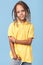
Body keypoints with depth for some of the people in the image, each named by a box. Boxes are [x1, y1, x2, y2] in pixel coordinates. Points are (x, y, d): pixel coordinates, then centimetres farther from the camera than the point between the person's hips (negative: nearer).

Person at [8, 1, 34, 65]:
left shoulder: (30, 26, -1)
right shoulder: (12, 25, -3)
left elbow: (29, 41, -7)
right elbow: (11, 41, -5)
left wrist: (15, 40, -12)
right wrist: (14, 54, -15)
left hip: (27, 56, 1)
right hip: (16, 55, -1)